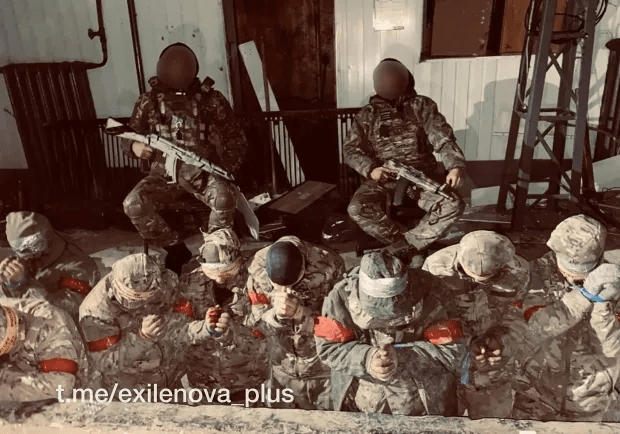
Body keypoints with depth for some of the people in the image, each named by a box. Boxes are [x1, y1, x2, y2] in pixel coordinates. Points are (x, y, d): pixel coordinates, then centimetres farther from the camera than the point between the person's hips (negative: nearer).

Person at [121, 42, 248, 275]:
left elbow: (237, 139, 1)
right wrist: (135, 146, -15)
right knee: (133, 204, -25)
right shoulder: (149, 100, 1)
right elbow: (129, 137, 11)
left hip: (204, 171, -2)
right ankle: (176, 248, -2)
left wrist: (225, 168, -16)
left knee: (224, 197, -35)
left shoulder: (212, 99, -4)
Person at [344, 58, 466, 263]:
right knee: (357, 209, -30)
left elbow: (443, 139, -3)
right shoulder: (368, 114, 8)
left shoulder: (423, 106, 6)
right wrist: (370, 169, -17)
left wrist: (456, 166, -23)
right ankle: (413, 246, -16)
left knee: (453, 206, -26)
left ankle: (400, 249, -16)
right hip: (383, 179, 0)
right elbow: (351, 149, 4)